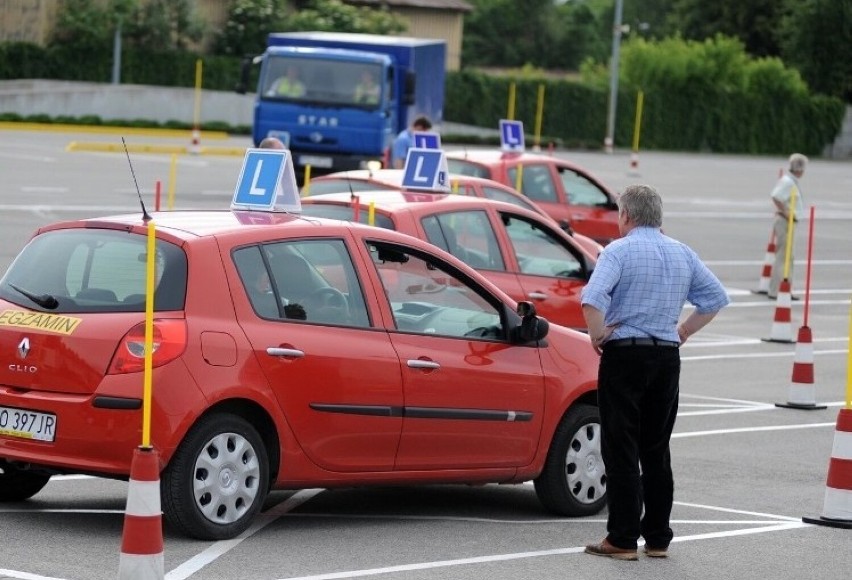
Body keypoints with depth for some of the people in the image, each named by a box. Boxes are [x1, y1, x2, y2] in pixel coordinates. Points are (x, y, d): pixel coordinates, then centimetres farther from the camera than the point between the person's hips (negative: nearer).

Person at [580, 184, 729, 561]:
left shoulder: (619, 251, -9)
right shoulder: (682, 254, 10)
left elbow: (592, 298, -23)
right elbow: (716, 297, 15)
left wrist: (597, 334, -9)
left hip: (624, 355, -6)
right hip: (667, 357, 6)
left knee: (621, 450, -2)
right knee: (657, 451, 13)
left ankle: (623, 540, -4)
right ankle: (657, 538, 14)